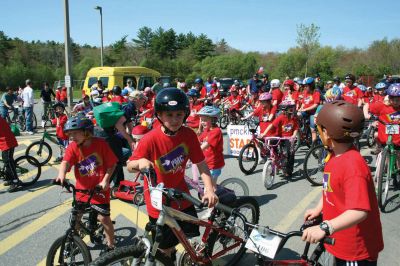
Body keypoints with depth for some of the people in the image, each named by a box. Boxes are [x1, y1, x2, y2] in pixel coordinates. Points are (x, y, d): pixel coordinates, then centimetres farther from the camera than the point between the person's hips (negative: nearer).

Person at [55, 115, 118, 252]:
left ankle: (111, 245, 17)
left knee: (103, 217, -3)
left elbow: (112, 164, -8)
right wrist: (61, 175, -46)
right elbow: (66, 162, -26)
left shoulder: (100, 144, -14)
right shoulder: (72, 147, -8)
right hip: (82, 189, 4)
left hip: (99, 188, -3)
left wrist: (105, 180, -17)